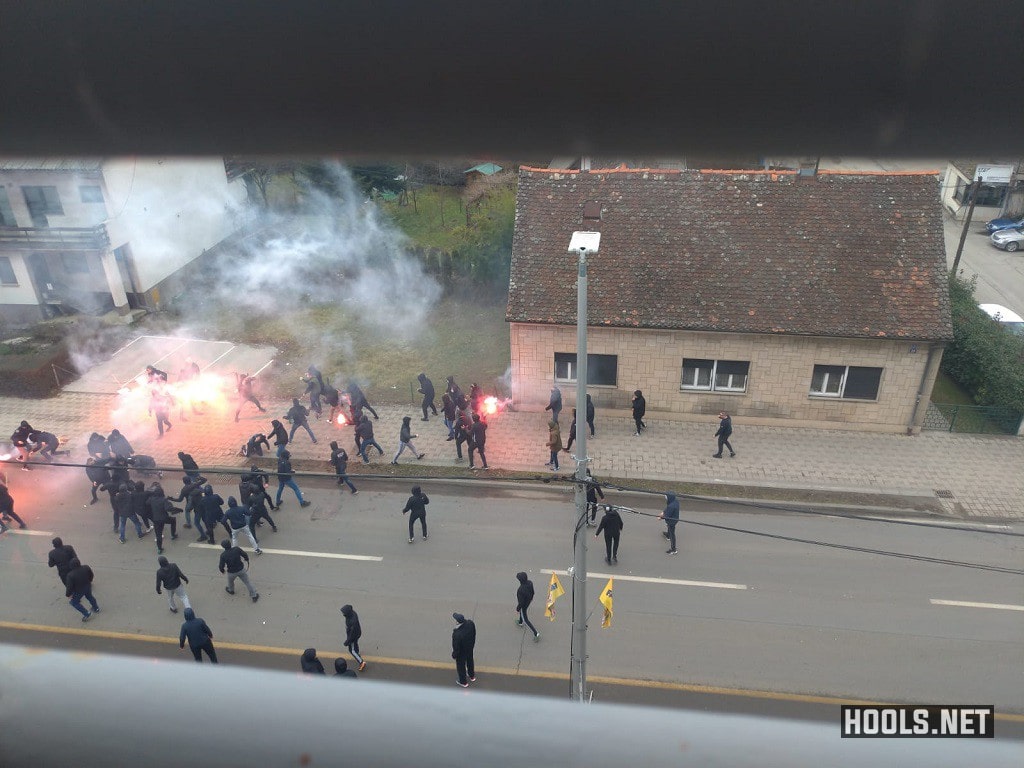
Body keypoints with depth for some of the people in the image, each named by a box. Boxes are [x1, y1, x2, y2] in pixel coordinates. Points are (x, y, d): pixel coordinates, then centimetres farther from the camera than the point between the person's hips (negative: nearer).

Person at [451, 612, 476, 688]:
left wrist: (454, 655, -5)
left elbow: (456, 647, -26)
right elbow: (474, 634, -7)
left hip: (461, 653, -5)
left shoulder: (457, 634, -44)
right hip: (470, 648, 5)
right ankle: (472, 676, 59)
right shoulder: (470, 623, -28)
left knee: (461, 666, 25)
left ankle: (463, 682, 50)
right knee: (470, 662, 33)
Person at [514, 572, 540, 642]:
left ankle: (536, 634, 19)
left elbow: (521, 602, -31)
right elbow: (532, 591, -4)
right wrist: (531, 597, 17)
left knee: (525, 619, 15)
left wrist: (517, 610, -13)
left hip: (523, 605, -7)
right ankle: (520, 622, 63)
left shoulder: (520, 590, -44)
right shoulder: (530, 583, -24)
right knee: (522, 612, 35)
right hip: (528, 601, 7)